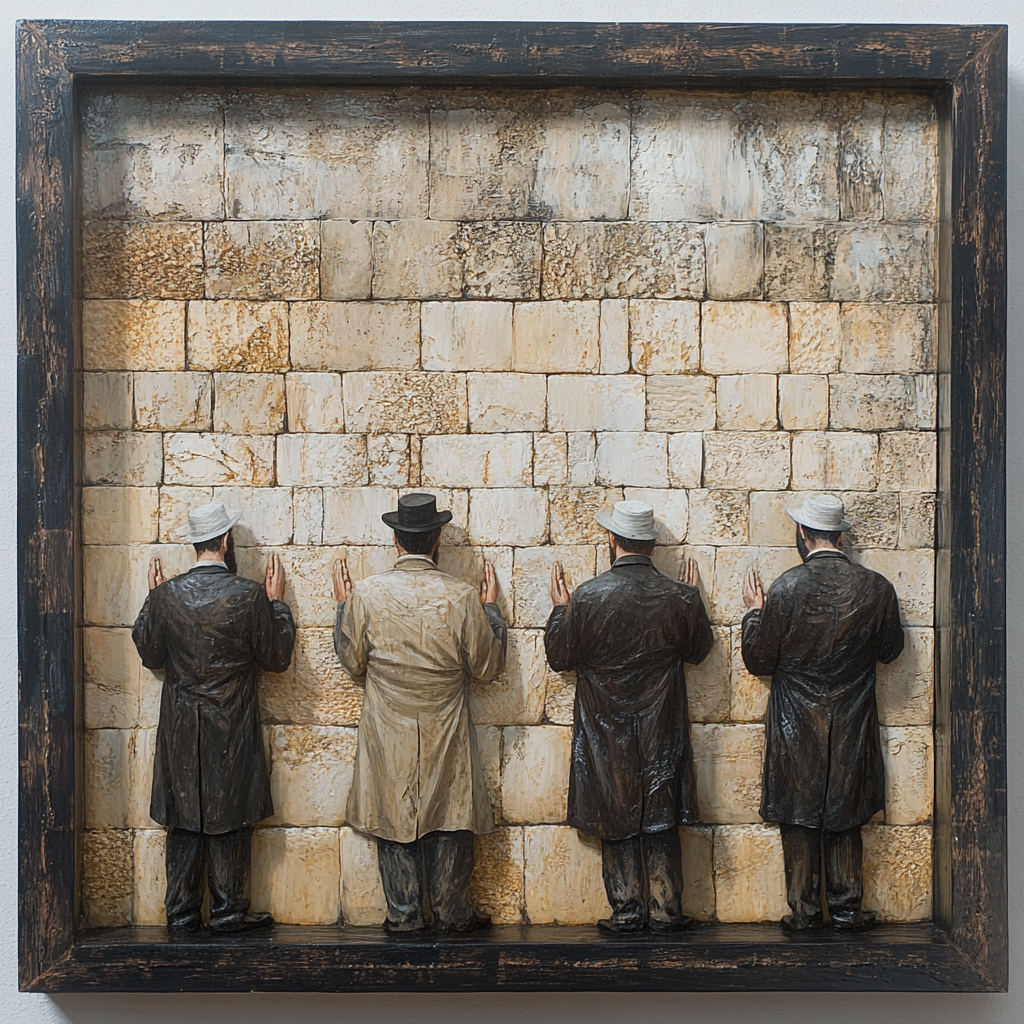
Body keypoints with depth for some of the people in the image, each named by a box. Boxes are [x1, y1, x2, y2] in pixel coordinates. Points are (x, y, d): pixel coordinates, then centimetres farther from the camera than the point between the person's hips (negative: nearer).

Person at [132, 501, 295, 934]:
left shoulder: (166, 594, -6)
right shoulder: (249, 596, -12)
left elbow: (151, 655, 8)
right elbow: (276, 657, -2)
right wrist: (277, 601, 8)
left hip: (181, 729, 2)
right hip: (232, 728, -2)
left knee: (183, 819, 10)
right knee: (228, 820, 8)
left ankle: (182, 914, 15)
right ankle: (228, 912, 13)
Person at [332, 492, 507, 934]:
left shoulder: (367, 594, -12)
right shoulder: (462, 598, -13)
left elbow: (352, 662, 1)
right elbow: (487, 666, -1)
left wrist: (343, 605, 13)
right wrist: (491, 608, 11)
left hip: (388, 738, 1)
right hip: (446, 737, 0)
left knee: (394, 820, 12)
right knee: (450, 821, 13)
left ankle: (404, 915, 18)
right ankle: (452, 913, 20)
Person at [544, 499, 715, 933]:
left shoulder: (587, 597, -14)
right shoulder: (680, 597, -8)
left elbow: (560, 657, -3)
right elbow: (698, 650, 10)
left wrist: (560, 608, 10)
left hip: (606, 734, -2)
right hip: (663, 734, 2)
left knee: (616, 821, 9)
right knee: (661, 822, 10)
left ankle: (627, 911, 13)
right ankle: (665, 911, 14)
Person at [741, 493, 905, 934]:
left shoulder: (785, 589, -15)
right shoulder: (876, 588, -7)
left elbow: (758, 661, -7)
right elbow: (890, 649, 8)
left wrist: (754, 611, 7)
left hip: (795, 729, -2)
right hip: (851, 728, 2)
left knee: (799, 819, 8)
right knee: (845, 818, 14)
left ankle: (803, 911, 14)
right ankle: (847, 909, 19)